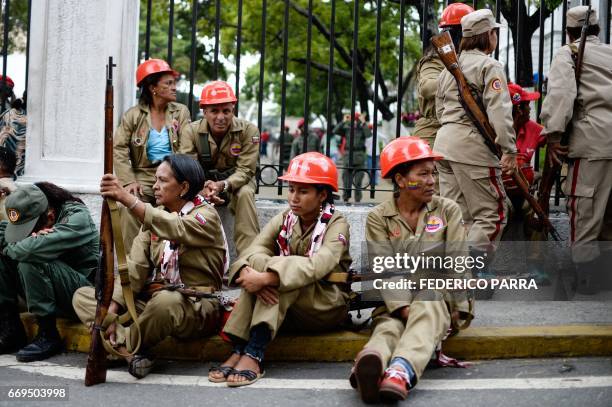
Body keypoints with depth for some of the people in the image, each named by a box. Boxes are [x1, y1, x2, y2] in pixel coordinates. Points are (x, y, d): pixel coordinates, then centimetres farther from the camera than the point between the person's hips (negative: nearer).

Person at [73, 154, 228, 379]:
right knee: (82, 295, -4)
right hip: (152, 299, 7)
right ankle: (130, 350, -27)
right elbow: (135, 266, 2)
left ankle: (121, 345, -12)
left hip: (196, 305, -7)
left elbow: (176, 229, -31)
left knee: (165, 301, -41)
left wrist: (127, 198, -40)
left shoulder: (206, 215, -7)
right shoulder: (155, 216, 14)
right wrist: (113, 306, -13)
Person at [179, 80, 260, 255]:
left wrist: (223, 185, -42)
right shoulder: (191, 131, -16)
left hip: (236, 181, -1)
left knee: (245, 194, -34)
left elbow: (245, 170, -22)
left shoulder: (248, 131, -20)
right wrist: (203, 187, -45)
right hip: (204, 183, 1)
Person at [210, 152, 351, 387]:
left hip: (327, 306, -4)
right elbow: (254, 252, -14)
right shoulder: (284, 220, 4)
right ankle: (238, 350, -34)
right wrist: (248, 271, -38)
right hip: (285, 308, 4)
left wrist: (266, 277, -39)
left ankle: (253, 354, -40)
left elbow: (318, 265, -29)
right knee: (264, 268, -25)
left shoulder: (336, 224, -9)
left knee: (277, 274, -29)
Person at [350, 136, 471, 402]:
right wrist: (402, 307, -23)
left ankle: (401, 371, -66)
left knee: (428, 312, -36)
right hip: (398, 301, 1)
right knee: (389, 325, -33)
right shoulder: (378, 218, 5)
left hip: (439, 299, -1)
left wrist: (454, 306, -13)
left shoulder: (448, 210, 8)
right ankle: (371, 363, -69)